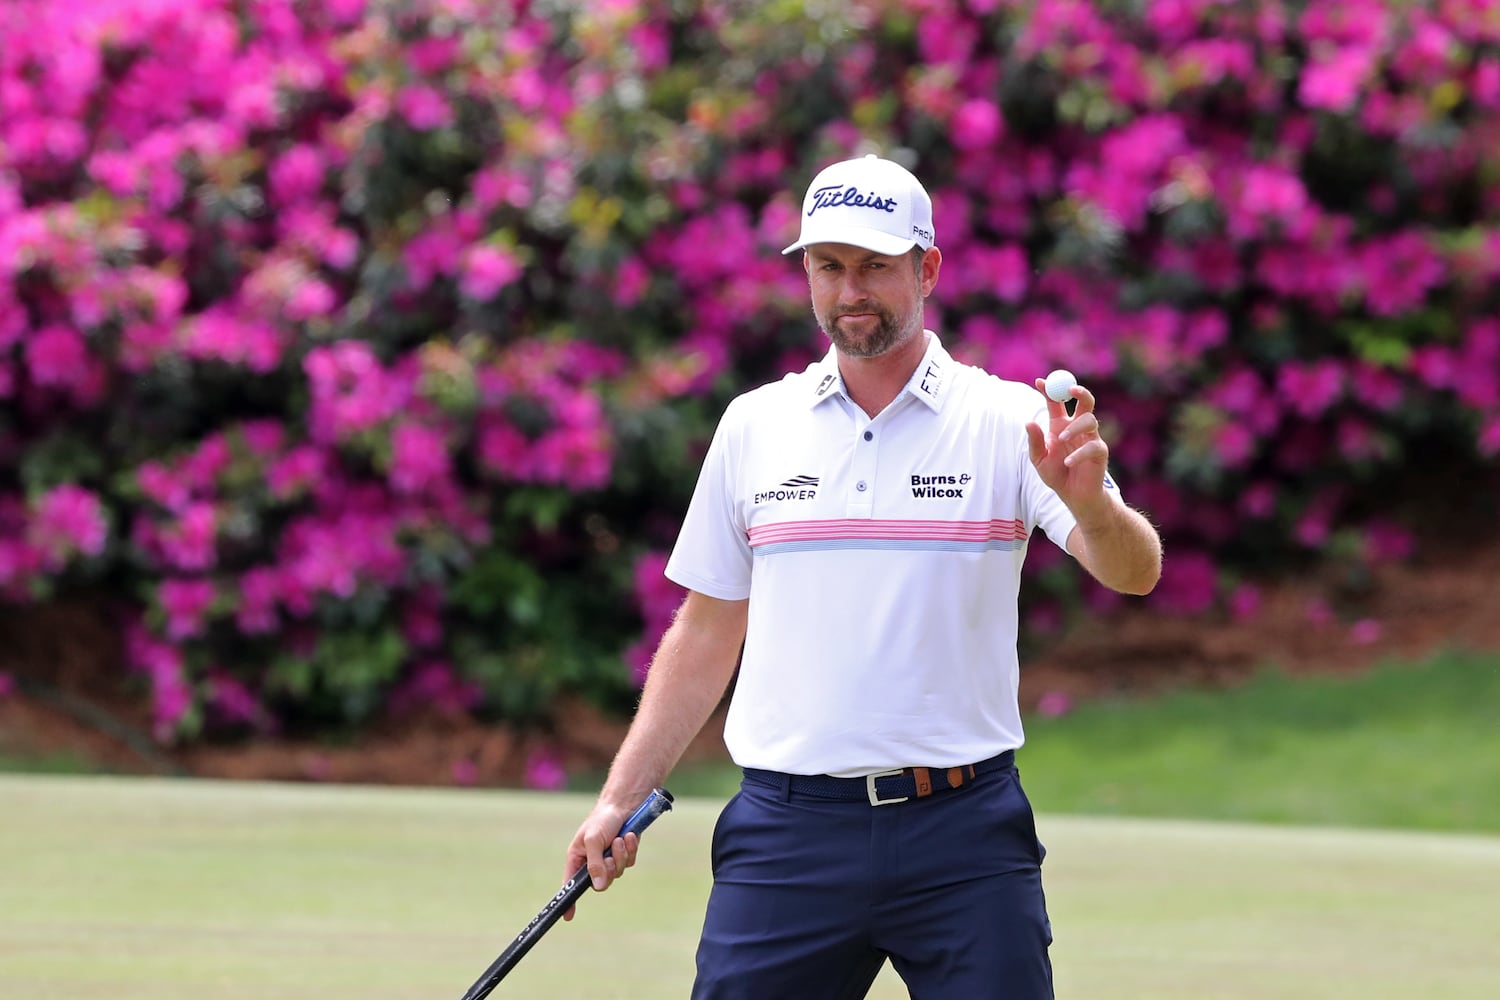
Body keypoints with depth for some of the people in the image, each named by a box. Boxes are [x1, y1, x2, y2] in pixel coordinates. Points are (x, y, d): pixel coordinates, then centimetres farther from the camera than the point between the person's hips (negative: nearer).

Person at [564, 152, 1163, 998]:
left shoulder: (1011, 422, 1)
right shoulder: (754, 426, 10)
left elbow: (1135, 573, -12)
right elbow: (707, 634, 17)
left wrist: (1091, 505, -34)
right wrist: (621, 799, 11)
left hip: (963, 835, -2)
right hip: (789, 827, 2)